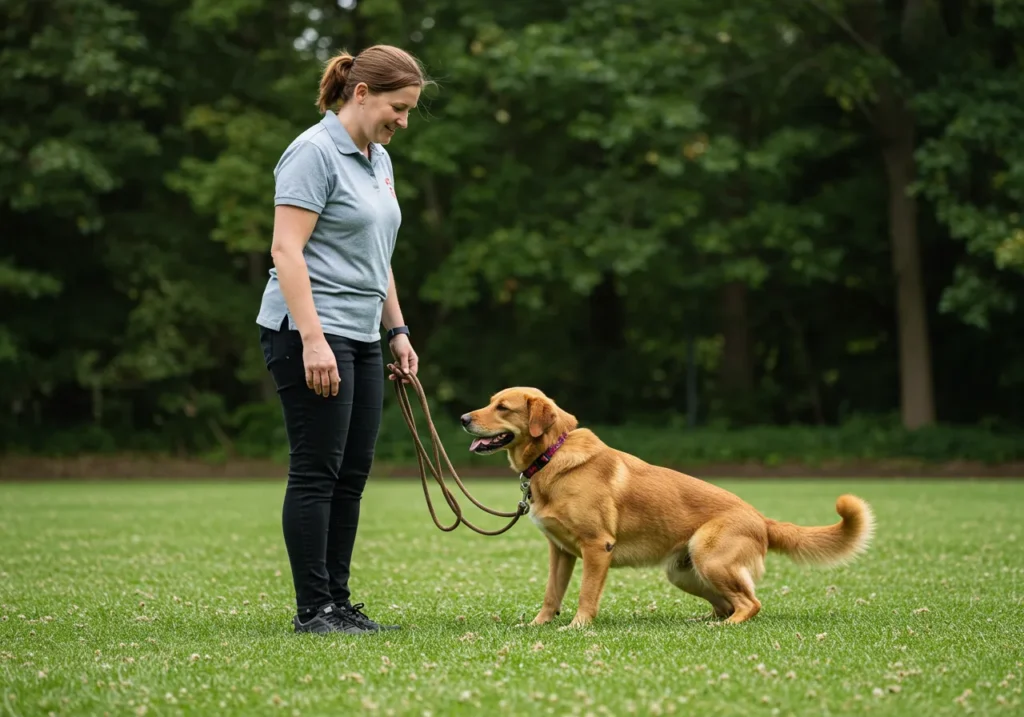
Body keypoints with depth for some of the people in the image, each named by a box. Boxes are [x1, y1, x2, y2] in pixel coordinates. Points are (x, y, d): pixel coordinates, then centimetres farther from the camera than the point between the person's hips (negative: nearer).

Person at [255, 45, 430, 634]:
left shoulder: (378, 159, 15)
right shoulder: (315, 152, -13)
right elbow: (287, 250, -19)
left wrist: (397, 330, 19)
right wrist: (313, 339, -25)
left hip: (361, 337, 9)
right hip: (310, 332, -9)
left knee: (352, 476, 8)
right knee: (317, 472, -6)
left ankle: (339, 602, 14)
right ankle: (313, 610, 0)